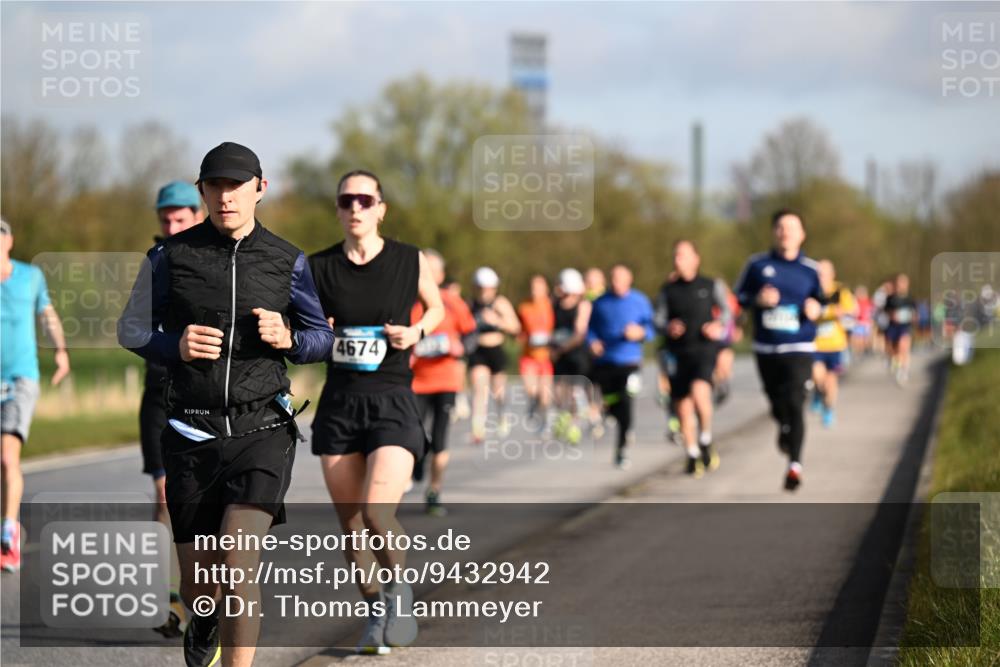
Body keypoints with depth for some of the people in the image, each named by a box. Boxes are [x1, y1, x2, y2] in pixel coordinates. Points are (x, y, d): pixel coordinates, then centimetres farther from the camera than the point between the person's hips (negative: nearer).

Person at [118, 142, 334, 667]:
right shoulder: (170, 257, 1)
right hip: (192, 433, 1)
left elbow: (322, 338, 13)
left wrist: (287, 339, -10)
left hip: (262, 431, -1)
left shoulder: (287, 262, 3)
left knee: (239, 559, -22)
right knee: (197, 586, 9)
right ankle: (202, 625, 46)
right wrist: (175, 347, -12)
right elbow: (131, 329, 8)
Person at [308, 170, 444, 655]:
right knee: (350, 523, 5)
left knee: (377, 512, -20)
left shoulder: (410, 261, -1)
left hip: (392, 402, -3)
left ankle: (398, 590, 8)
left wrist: (416, 331, -4)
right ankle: (376, 614, 25)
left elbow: (436, 308, 17)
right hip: (339, 403, 3)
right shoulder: (318, 268, 2)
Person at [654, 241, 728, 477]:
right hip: (678, 353, 3)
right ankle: (692, 457, 18)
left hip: (704, 349, -3)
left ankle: (706, 440, -7)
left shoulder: (711, 286, 6)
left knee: (699, 391, -28)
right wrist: (668, 328, -13)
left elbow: (726, 311, 14)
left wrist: (719, 325, -7)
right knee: (683, 408, 3)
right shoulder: (667, 290, 10)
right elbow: (658, 319, 9)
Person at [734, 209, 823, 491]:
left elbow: (823, 300, 14)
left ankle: (795, 463, -18)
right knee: (777, 404, 12)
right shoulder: (757, 265, 4)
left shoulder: (810, 270, 4)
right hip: (766, 348, 2)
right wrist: (757, 299, -11)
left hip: (799, 349, -2)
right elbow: (738, 296, 9)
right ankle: (784, 427, 48)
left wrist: (816, 308, -9)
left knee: (794, 404, -17)